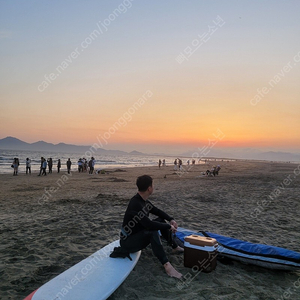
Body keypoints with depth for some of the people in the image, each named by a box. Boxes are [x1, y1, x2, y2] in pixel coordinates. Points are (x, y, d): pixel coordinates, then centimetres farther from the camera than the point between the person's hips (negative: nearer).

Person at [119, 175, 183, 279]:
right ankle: (166, 265, -33)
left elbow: (157, 211, 13)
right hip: (128, 242, -10)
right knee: (152, 231, -34)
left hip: (138, 233, 10)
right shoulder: (135, 204, -30)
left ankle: (175, 247, 21)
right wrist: (169, 226, -24)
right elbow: (149, 224, -36)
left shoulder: (144, 201, -1)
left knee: (161, 220, 8)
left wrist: (171, 220, -2)